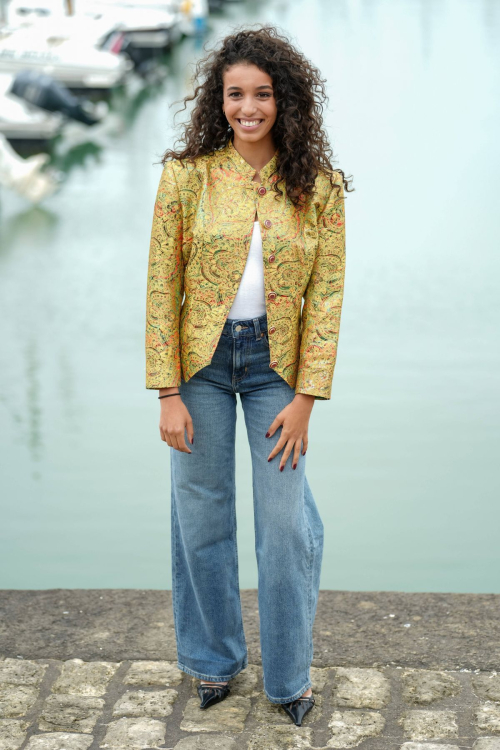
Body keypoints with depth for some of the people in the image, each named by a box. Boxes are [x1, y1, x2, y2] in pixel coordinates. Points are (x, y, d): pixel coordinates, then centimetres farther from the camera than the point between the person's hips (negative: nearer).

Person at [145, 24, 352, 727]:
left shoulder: (320, 187, -4)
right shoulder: (188, 175, -7)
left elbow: (326, 295, -3)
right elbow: (162, 286, -6)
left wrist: (305, 398, -8)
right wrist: (168, 393, -9)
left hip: (276, 364, 0)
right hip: (200, 360, 0)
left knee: (287, 521, 2)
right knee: (202, 515, 10)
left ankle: (289, 674, 23)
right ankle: (215, 659, 31)